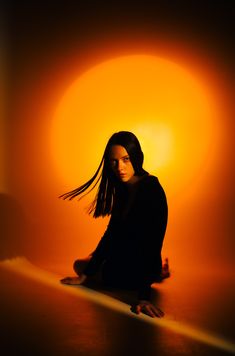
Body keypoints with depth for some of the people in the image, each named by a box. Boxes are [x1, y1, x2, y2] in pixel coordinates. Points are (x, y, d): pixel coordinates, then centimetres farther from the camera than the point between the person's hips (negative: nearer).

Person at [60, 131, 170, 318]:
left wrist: (144, 296, -39)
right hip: (123, 260, 8)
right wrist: (86, 274, -5)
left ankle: (156, 272, 10)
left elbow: (152, 244, -32)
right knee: (79, 265, 31)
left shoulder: (152, 192, -27)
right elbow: (112, 232, -3)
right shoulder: (122, 188, -4)